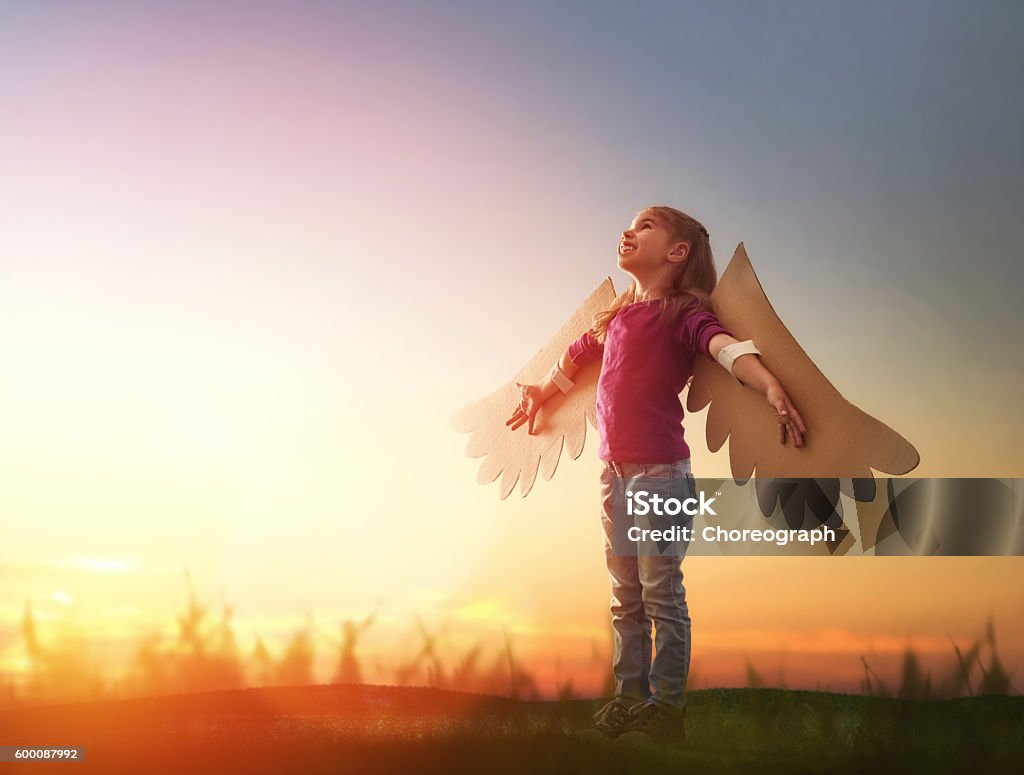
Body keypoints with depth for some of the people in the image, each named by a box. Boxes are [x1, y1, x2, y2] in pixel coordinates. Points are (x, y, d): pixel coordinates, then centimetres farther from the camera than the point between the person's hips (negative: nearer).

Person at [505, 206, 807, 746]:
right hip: (614, 469, 7)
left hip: (660, 469, -7)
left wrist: (772, 388, -42)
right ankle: (629, 697, 24)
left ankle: (667, 709, 10)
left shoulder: (682, 312, -5)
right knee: (626, 595, 13)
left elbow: (726, 346, -23)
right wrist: (538, 394, 47)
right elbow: (575, 356, 31)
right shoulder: (619, 315, 15)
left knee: (661, 593, 0)